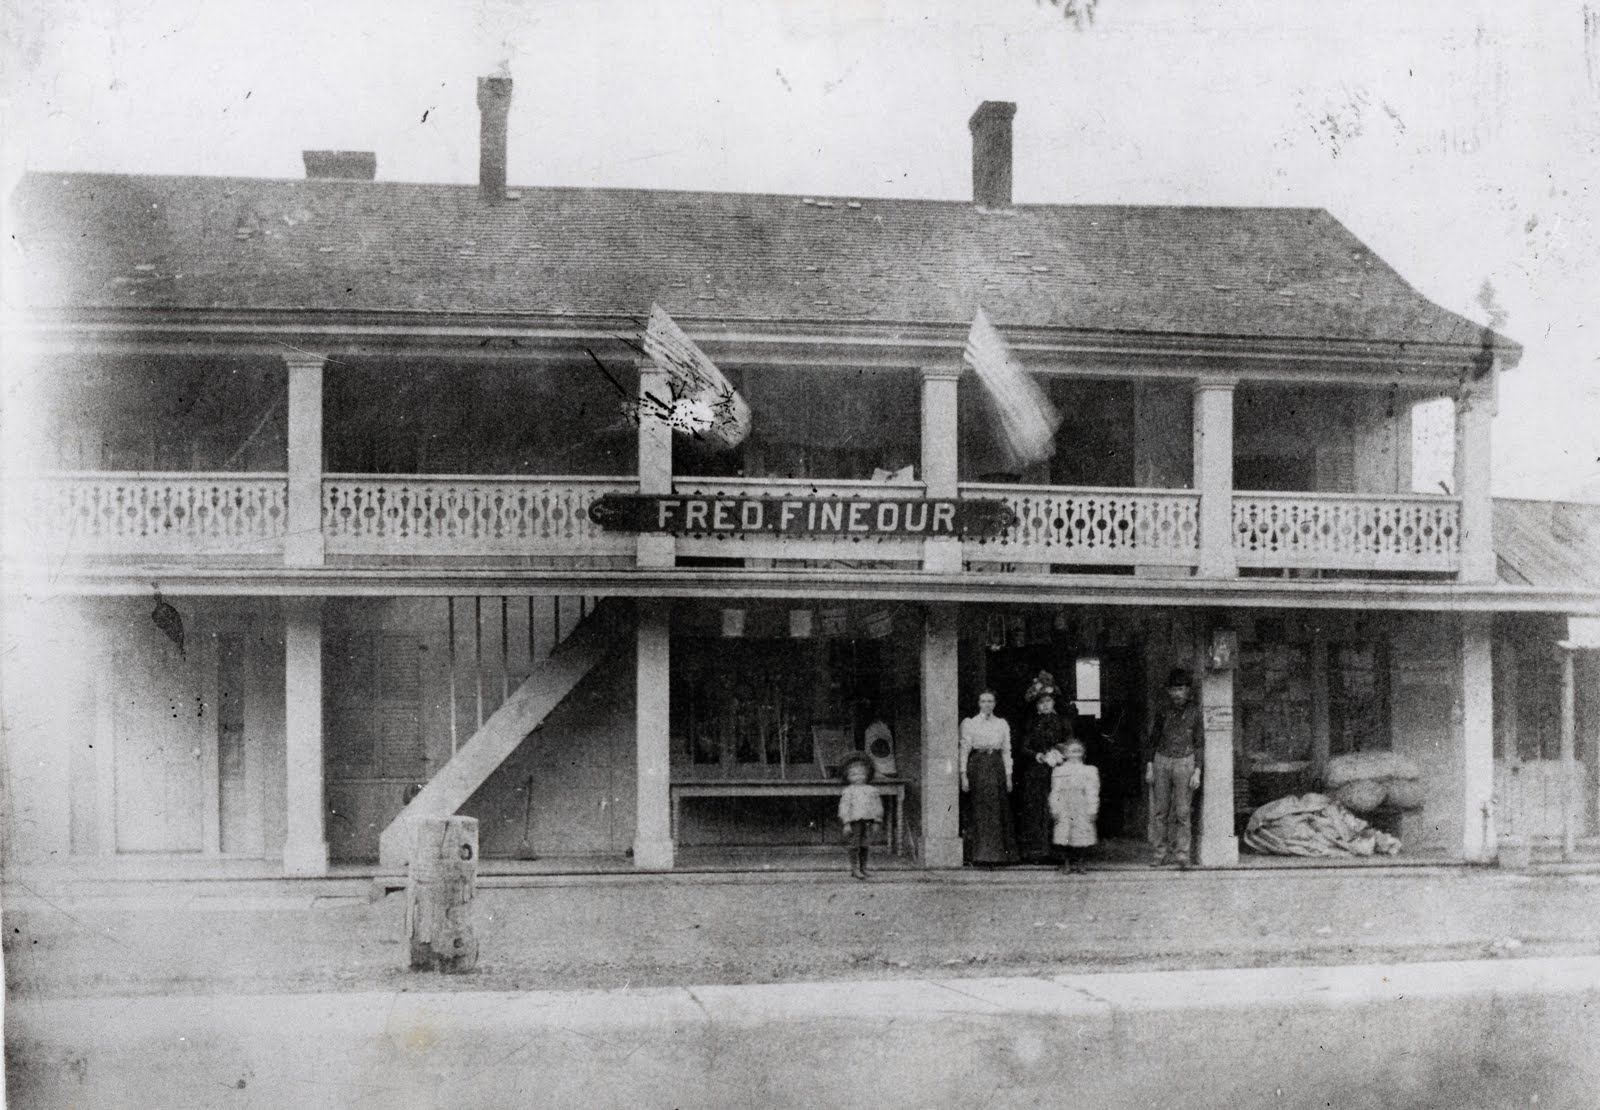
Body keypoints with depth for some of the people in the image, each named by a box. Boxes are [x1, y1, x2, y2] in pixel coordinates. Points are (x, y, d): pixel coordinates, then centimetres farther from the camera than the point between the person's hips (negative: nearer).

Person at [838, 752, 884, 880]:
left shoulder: (870, 790, 13)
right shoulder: (849, 791, 1)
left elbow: (877, 805, 18)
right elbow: (844, 806, -3)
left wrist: (877, 820, 11)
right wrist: (846, 823, -10)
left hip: (867, 820, 4)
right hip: (855, 820, -4)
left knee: (864, 845, 8)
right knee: (855, 845, -4)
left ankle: (863, 868, 16)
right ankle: (855, 868, 1)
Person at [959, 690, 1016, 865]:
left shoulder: (1002, 724, 12)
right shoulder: (969, 723, 4)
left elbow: (1007, 751, 11)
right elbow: (964, 749, 1)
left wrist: (1008, 775, 6)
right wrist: (963, 775, -6)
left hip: (997, 766, 3)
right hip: (978, 766, -3)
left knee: (999, 810, -1)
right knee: (981, 810, -6)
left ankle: (997, 854, 4)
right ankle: (982, 855, -4)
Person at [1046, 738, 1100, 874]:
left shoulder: (1089, 771, 5)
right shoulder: (1058, 772, 8)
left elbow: (1092, 792, 1)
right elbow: (1055, 792, 7)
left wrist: (1092, 810, -5)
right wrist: (1054, 809, 0)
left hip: (1082, 809, -1)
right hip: (1064, 810, 1)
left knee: (1081, 835, -2)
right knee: (1064, 835, -3)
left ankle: (1078, 861, 12)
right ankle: (1069, 860, 11)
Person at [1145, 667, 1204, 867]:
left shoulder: (1195, 712, 1)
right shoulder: (1164, 711, 8)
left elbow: (1200, 743, 1)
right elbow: (1152, 739, 14)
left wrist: (1197, 772, -6)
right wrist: (1149, 766, 7)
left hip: (1184, 762, -3)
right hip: (1162, 761, 3)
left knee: (1182, 812, -4)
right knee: (1160, 811, 3)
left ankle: (1181, 853, 2)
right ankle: (1161, 852, 9)